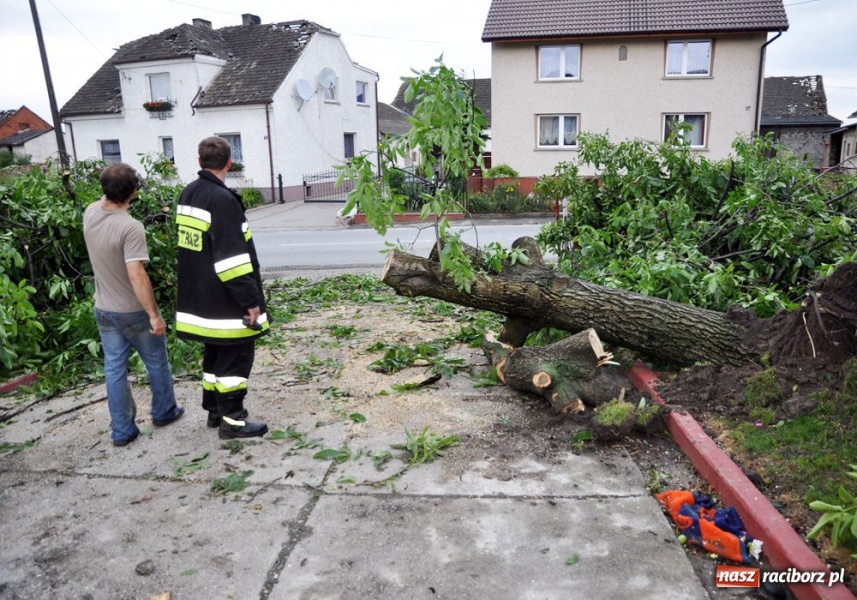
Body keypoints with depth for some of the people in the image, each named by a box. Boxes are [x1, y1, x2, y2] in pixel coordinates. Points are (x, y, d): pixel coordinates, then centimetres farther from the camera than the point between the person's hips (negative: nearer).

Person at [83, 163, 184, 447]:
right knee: (156, 362, 16)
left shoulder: (90, 214, -4)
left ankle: (122, 431, 18)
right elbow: (136, 275, -30)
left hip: (104, 310, 6)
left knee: (114, 370, 11)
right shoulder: (130, 227, -26)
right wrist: (154, 314, -26)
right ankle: (163, 412, 32)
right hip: (133, 311, -6)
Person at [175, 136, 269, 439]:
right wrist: (250, 300, -19)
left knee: (214, 354, 20)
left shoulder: (187, 194, 9)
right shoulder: (221, 199, -20)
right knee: (236, 357, 2)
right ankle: (232, 420, 11)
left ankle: (215, 409, 31)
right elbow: (233, 258, -24)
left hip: (199, 298, 9)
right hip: (225, 301, -9)